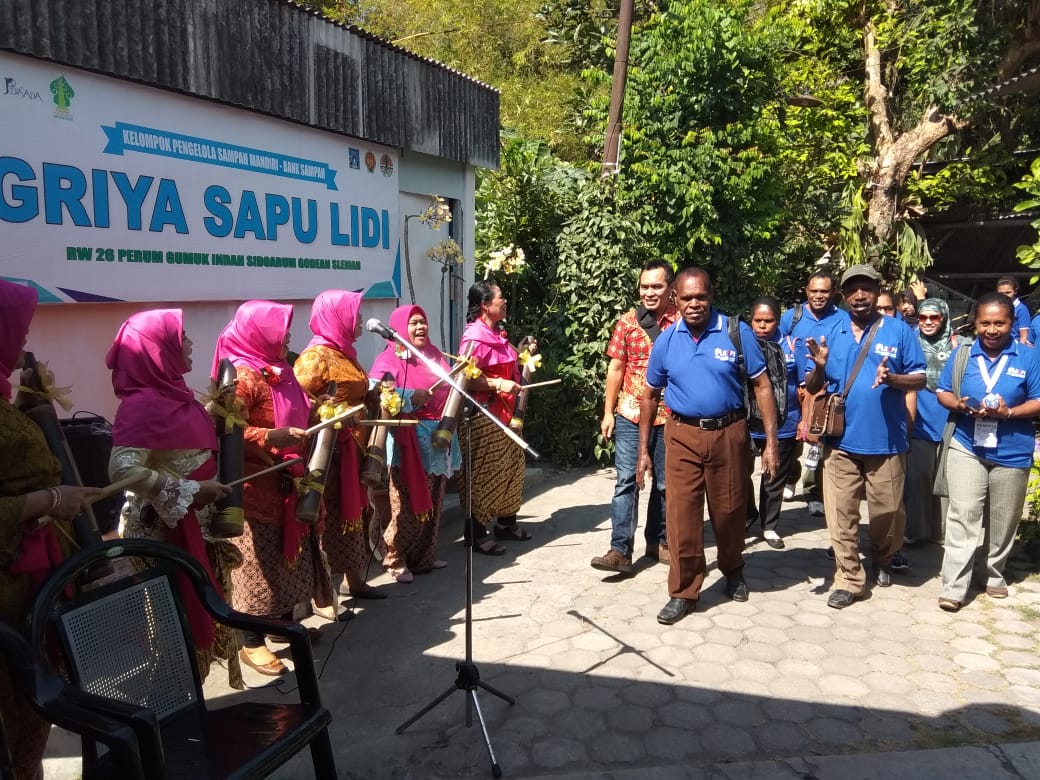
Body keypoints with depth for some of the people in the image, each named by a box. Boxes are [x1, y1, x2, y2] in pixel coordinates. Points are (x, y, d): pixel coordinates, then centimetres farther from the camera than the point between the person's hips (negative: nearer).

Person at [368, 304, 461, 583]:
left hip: (439, 438, 7)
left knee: (433, 504, 13)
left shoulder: (434, 354, 15)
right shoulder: (389, 360, -7)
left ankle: (425, 556, 26)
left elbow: (449, 388, 23)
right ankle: (395, 559, 12)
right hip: (409, 441, -7)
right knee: (408, 506, -3)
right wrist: (411, 399, -29)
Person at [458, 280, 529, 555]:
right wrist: (498, 384, -28)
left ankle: (506, 523, 30)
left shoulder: (497, 333, 13)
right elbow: (466, 379, -23)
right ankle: (477, 533, 8)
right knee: (482, 474, -2)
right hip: (483, 415, -10)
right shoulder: (474, 337, -16)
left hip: (504, 413, 10)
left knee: (510, 468, 16)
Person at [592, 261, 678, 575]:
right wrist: (608, 412, 3)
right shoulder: (627, 322, 2)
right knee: (625, 481, -3)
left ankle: (658, 541, 28)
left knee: (665, 484, 12)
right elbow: (616, 368, 6)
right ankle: (620, 550, -1)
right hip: (630, 415, 0)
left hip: (670, 417, 0)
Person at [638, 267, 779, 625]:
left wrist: (771, 442, -8)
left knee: (729, 511, 14)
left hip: (729, 434, -1)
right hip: (682, 436, 1)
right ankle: (683, 592, 13)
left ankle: (733, 571, 42)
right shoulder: (666, 340, 0)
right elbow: (650, 395, 9)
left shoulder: (737, 333, -7)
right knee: (681, 514, -1)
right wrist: (643, 450, 7)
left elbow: (762, 385, -3)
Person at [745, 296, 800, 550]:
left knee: (775, 481, 13)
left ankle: (769, 526, 30)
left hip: (782, 425, 1)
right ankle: (749, 516, 31)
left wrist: (804, 420, 2)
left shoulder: (791, 345, -4)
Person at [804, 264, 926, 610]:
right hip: (841, 441, 2)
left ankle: (882, 561, 39)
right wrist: (819, 368, -16)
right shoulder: (831, 334, 6)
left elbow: (920, 378, -1)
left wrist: (892, 378, -21)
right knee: (840, 514, 2)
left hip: (885, 440, -1)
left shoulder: (899, 331, 0)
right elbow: (812, 387, 6)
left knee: (888, 511, 11)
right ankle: (849, 579, 13)